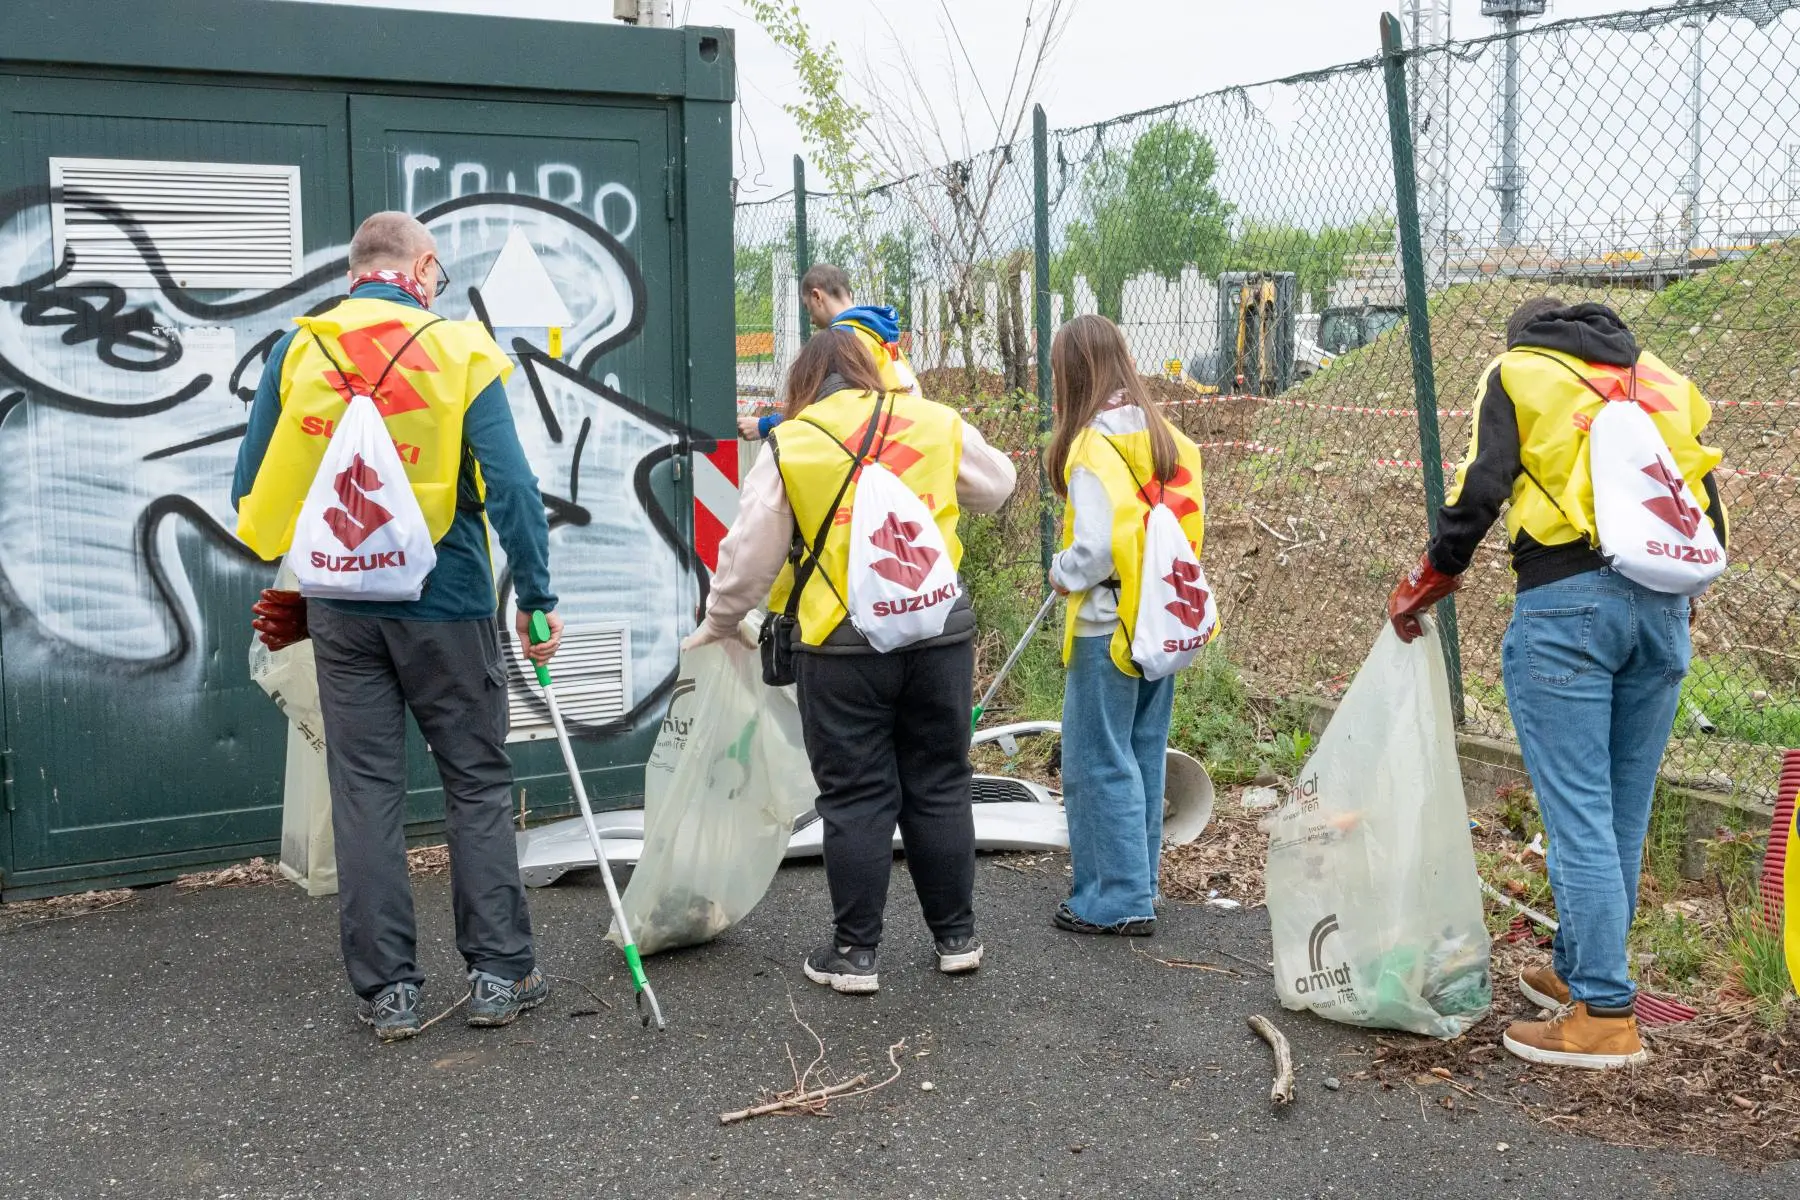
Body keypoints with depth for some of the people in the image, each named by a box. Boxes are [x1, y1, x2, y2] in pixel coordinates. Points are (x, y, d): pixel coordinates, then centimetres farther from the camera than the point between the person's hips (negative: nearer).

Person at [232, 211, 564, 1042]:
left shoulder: (296, 350, 3)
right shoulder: (458, 348, -4)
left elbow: (253, 490, 4)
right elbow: (509, 485, -11)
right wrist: (537, 598, -6)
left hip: (341, 606, 2)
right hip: (444, 602, -2)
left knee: (365, 792, 8)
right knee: (477, 785, 10)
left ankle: (386, 990, 11)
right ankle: (499, 974, 13)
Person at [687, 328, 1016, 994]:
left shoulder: (789, 446, -2)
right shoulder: (937, 423, 4)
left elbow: (750, 553, 3)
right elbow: (996, 485, 21)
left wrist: (719, 621, 18)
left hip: (842, 646, -2)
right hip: (940, 634, 3)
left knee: (856, 797, 6)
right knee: (939, 789, 14)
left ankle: (855, 951, 13)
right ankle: (956, 936, 23)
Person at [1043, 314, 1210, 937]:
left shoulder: (1093, 445, -17)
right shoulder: (1166, 438, 6)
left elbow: (1096, 548, -23)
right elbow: (1188, 520, 10)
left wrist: (1060, 572, -5)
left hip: (1107, 626, -8)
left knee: (1098, 762, 2)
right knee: (1144, 757, 16)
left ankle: (1116, 900, 6)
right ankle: (1137, 886, 26)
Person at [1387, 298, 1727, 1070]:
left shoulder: (1517, 371, 10)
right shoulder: (1660, 379, 24)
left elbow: (1480, 489, -4)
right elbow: (1707, 500, 19)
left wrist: (1427, 584, 7)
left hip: (1566, 602, -5)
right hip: (1662, 605, 6)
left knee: (1578, 812, -5)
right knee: (1623, 812, 13)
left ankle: (1605, 1014, -6)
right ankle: (1578, 970, 26)